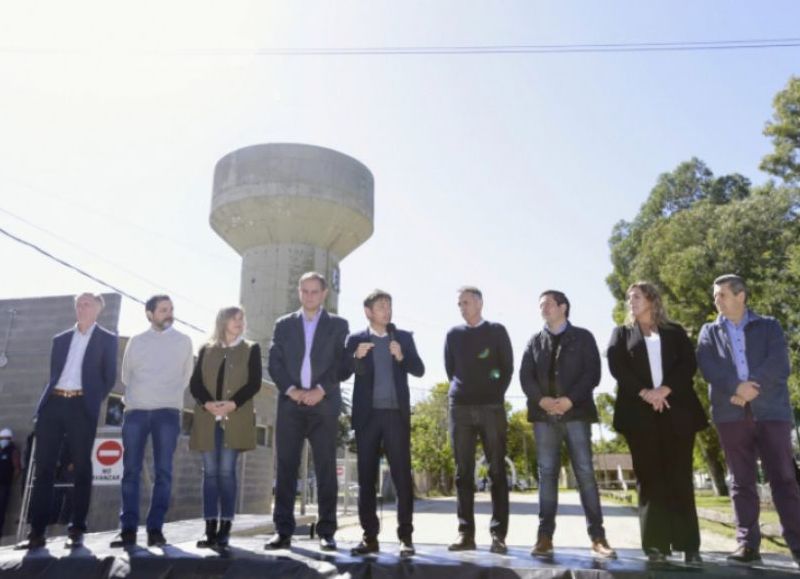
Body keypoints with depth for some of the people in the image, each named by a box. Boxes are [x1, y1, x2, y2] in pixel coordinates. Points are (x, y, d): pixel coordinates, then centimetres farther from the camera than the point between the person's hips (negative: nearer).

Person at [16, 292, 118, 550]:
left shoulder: (107, 339, 9)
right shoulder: (60, 339, 20)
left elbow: (109, 377, 6)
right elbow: (53, 374, 20)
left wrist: (92, 402, 0)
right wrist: (47, 400, 9)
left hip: (81, 407, -4)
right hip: (53, 403, 4)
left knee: (81, 467, -2)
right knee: (43, 466, 1)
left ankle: (77, 530, 3)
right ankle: (37, 531, 5)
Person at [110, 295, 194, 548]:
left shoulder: (183, 341, 8)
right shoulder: (136, 341, 12)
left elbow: (186, 376, 12)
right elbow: (126, 375, 18)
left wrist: (169, 396, 9)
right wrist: (135, 396, 13)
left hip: (167, 412, -1)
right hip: (135, 410, 1)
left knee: (163, 471, -2)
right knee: (131, 471, 0)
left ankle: (155, 529, 3)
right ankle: (128, 529, 5)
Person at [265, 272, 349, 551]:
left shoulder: (338, 325, 10)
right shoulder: (284, 324, 15)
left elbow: (342, 362, 0)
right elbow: (274, 363, 6)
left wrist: (321, 390, -12)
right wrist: (291, 390, -9)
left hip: (324, 405, -1)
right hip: (290, 404, 2)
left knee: (326, 469, 0)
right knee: (286, 468, 1)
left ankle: (326, 532, 7)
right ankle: (283, 531, 8)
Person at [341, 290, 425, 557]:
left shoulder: (404, 337, 9)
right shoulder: (355, 339, 7)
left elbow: (419, 370, 2)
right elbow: (342, 374, 0)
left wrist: (401, 357, -15)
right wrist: (356, 356, -18)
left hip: (396, 414, 0)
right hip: (367, 414, 0)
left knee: (402, 475, -2)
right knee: (366, 476, 3)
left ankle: (405, 537, 4)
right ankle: (370, 536, 11)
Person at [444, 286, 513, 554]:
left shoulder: (497, 331, 7)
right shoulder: (453, 334, 12)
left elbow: (508, 367, 6)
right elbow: (449, 368, 16)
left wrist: (496, 394, -1)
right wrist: (460, 391, 7)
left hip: (491, 407, -2)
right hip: (460, 408, 2)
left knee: (497, 471, -2)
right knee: (463, 472, 1)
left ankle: (498, 534, 2)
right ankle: (466, 533, 5)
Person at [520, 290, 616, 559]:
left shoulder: (583, 337, 8)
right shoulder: (535, 341, 15)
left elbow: (592, 373, -3)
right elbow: (525, 376, 6)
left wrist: (570, 399, -15)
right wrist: (542, 399, -12)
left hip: (576, 412, -2)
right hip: (544, 414, 2)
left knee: (585, 472, -4)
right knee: (547, 473, 1)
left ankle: (597, 537, 3)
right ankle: (545, 536, 4)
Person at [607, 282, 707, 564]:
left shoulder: (675, 332, 15)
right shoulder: (622, 333, 15)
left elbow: (689, 363, 2)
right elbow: (616, 366, 1)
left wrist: (665, 389, -14)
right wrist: (644, 392, -13)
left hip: (676, 409, 0)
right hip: (640, 412, 0)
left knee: (680, 476, 0)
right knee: (650, 477, -1)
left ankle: (689, 545, 4)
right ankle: (657, 544, 2)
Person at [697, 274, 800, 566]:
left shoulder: (769, 326, 10)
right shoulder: (709, 332, 13)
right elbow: (708, 368, -3)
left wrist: (751, 388, -14)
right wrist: (737, 387, -18)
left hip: (771, 410, -1)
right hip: (730, 414, 1)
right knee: (741, 481, 4)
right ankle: (748, 543, 8)